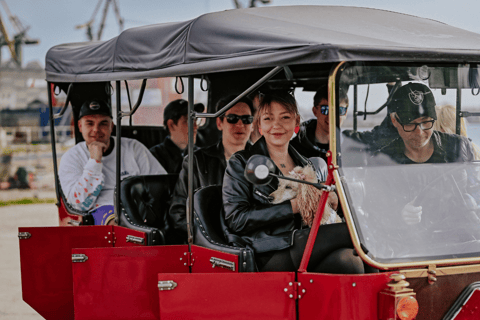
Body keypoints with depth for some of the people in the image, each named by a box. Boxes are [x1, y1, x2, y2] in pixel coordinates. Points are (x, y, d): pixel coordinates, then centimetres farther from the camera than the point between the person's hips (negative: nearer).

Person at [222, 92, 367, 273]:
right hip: (266, 257, -5)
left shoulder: (308, 166, 23)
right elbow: (236, 220, -5)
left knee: (347, 259, -33)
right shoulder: (241, 164, 7)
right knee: (350, 231, -25)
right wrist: (291, 207, -10)